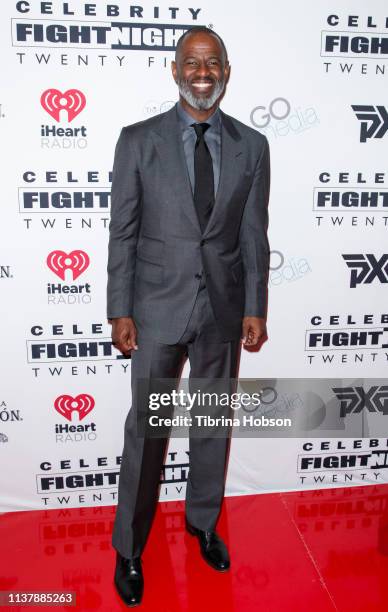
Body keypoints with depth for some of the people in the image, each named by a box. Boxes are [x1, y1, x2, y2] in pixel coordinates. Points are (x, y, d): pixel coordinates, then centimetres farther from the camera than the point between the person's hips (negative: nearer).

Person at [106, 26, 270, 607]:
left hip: (223, 308, 2)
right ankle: (129, 546, 27)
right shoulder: (138, 140, -2)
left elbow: (254, 236, 3)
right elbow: (122, 232, -3)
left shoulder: (252, 146, 3)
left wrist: (255, 309, 0)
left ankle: (204, 521, 40)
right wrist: (120, 312, -6)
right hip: (158, 307, -2)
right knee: (146, 428, 7)